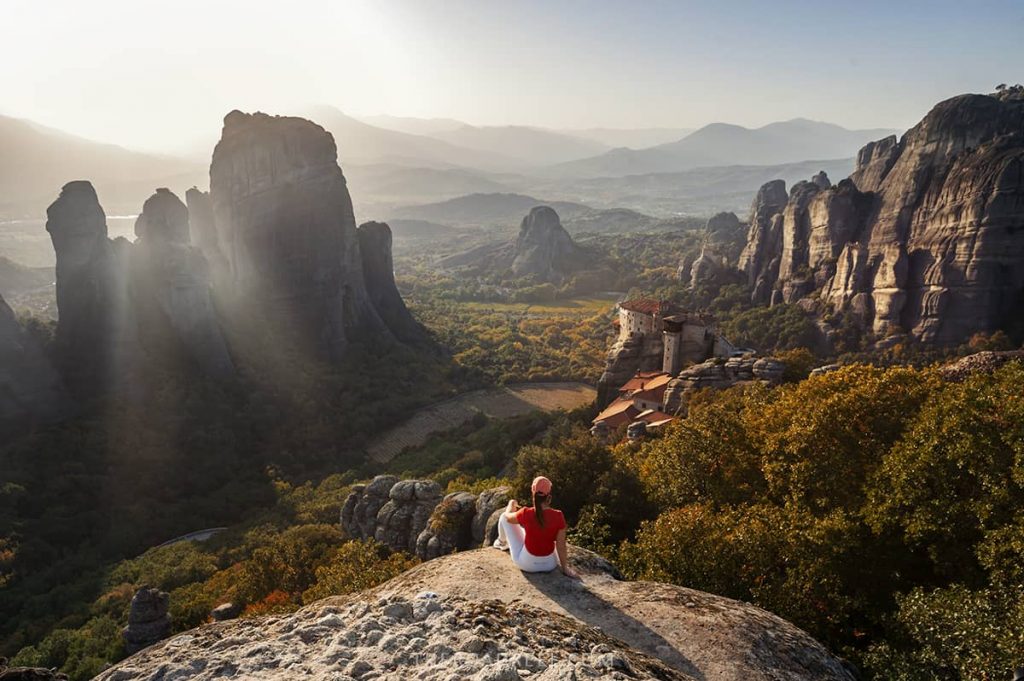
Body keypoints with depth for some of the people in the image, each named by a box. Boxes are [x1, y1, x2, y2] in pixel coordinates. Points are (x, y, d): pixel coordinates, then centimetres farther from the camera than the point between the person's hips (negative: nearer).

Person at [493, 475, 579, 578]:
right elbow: (561, 546, -13)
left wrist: (511, 504, 21)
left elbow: (508, 517, -1)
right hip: (550, 565, 2)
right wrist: (565, 568, -1)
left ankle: (502, 543, 44)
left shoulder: (526, 514, -22)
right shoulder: (558, 517, -21)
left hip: (527, 564, -2)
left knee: (504, 517, 15)